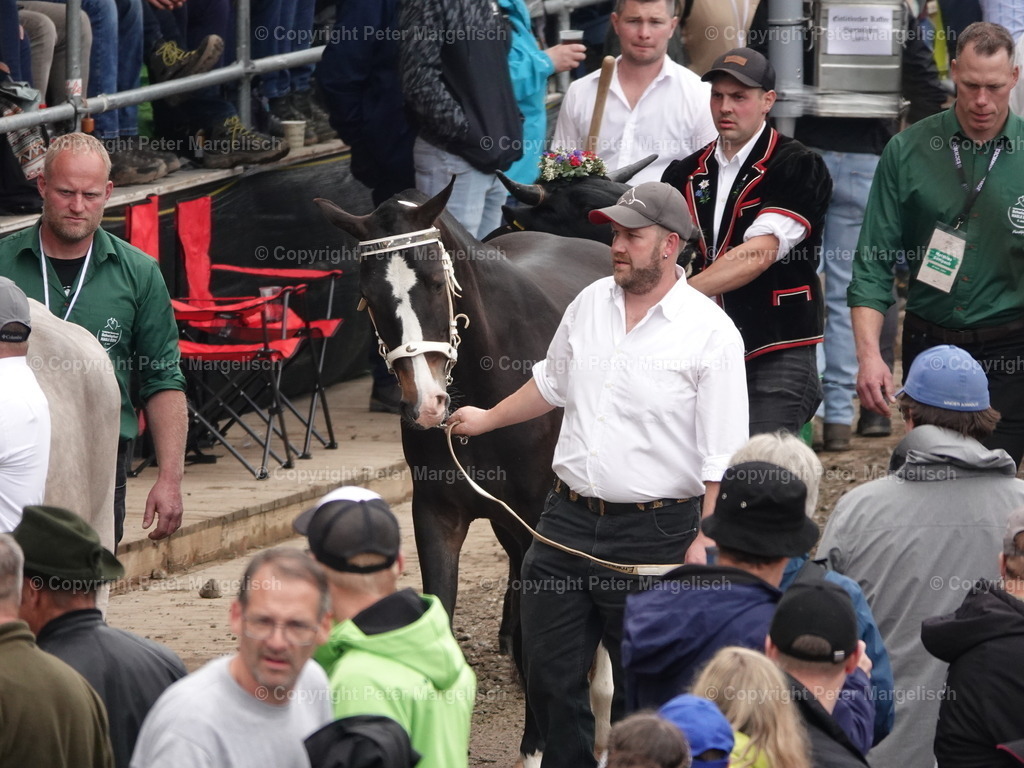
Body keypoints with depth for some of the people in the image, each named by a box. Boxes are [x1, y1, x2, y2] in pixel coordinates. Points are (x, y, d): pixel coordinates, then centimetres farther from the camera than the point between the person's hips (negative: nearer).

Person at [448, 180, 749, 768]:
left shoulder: (711, 333, -11)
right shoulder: (591, 303, 7)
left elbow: (723, 456, -12)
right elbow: (553, 383, 26)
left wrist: (705, 541, -18)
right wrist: (487, 419, 35)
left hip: (653, 532, -6)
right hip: (569, 517, 6)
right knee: (551, 674, 10)